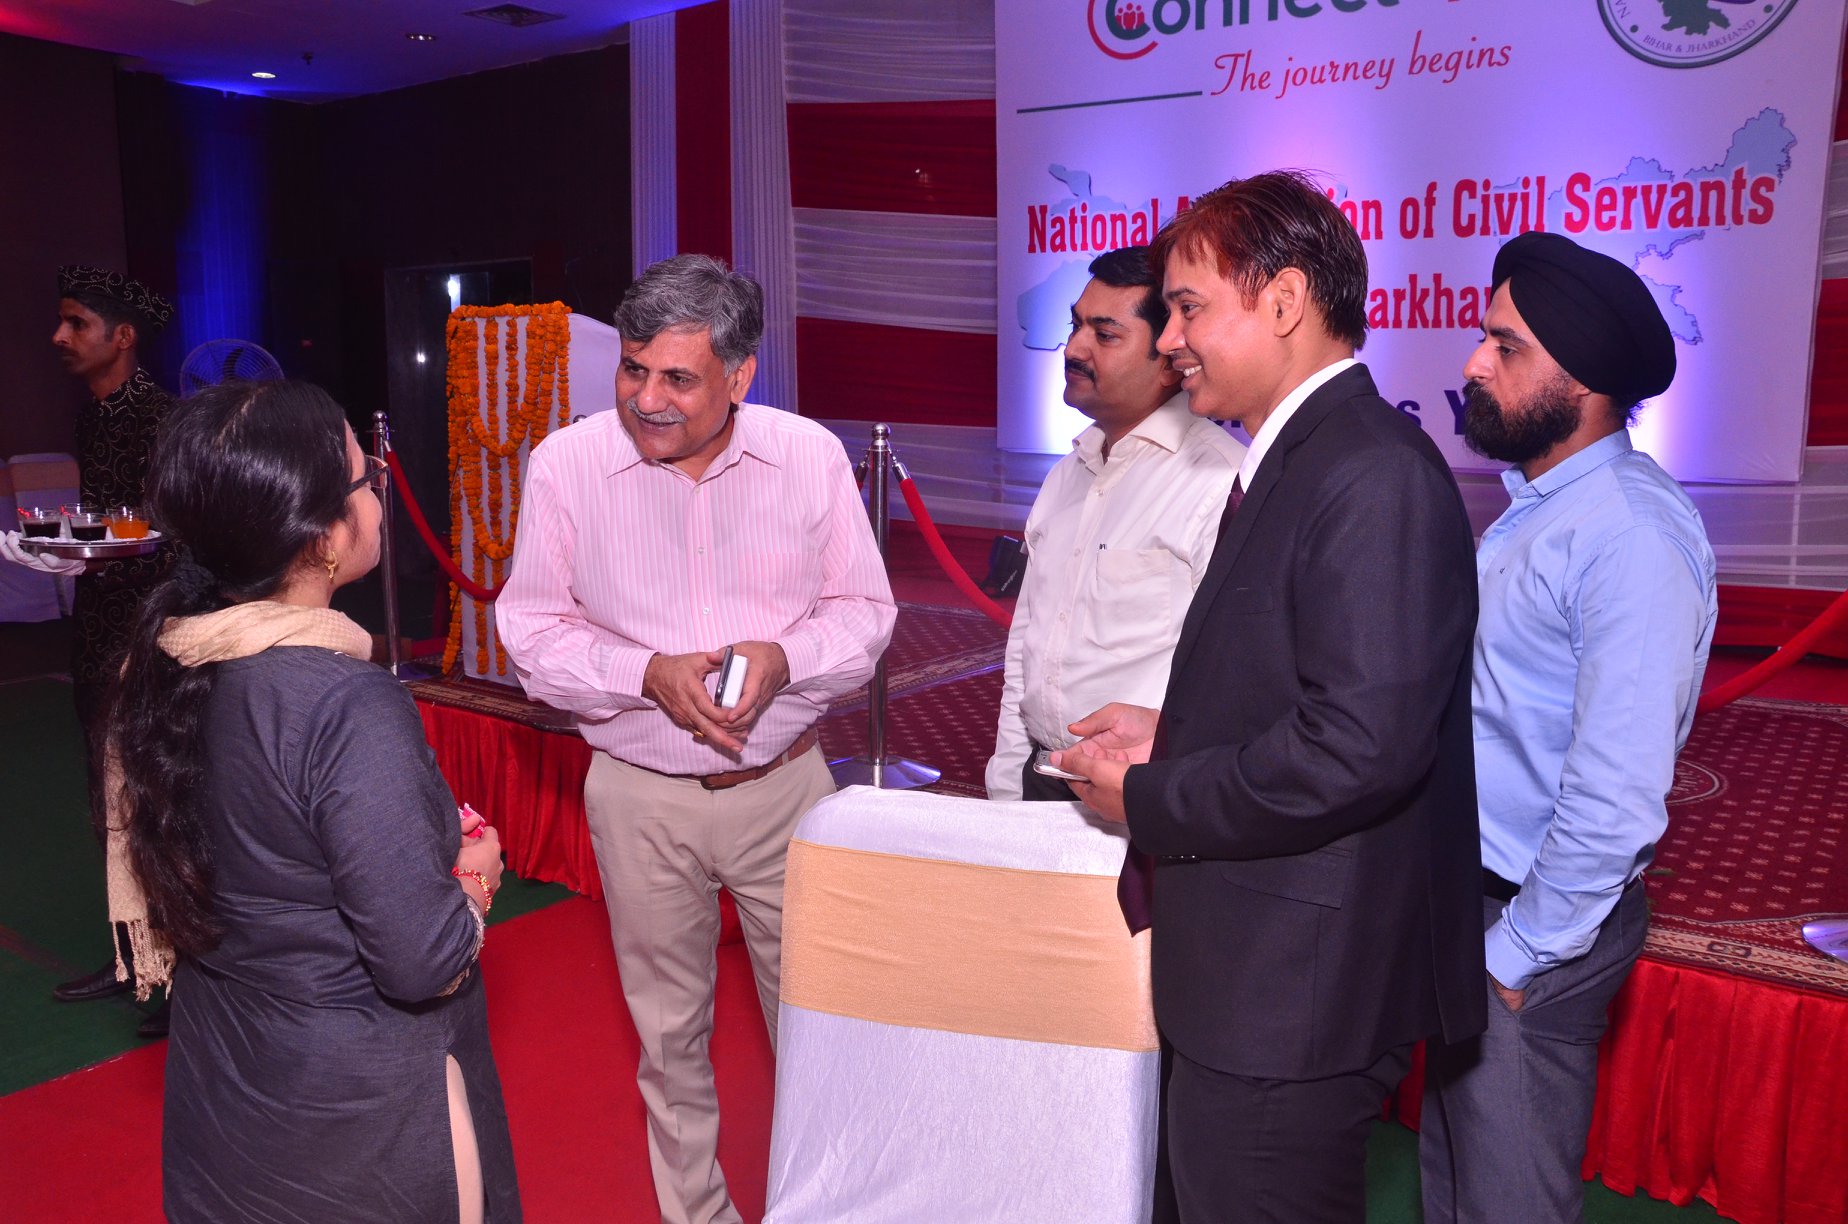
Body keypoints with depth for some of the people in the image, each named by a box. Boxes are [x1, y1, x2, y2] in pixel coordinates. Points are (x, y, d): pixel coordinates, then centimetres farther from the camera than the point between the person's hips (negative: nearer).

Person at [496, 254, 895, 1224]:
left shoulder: (811, 455, -7)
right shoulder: (566, 464, -7)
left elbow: (865, 609, 0)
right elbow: (532, 631, -2)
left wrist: (784, 657, -20)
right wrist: (648, 674, -19)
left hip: (784, 786, 0)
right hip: (640, 797, 0)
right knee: (669, 1030, 15)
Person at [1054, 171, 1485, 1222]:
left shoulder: (1374, 476, -21)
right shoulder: (1295, 459, 12)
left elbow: (1360, 746, -28)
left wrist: (1147, 799, -17)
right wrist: (1170, 732, 6)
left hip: (1297, 994, -9)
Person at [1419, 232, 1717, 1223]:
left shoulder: (1634, 536, -23)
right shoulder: (1535, 503, 7)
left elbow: (1615, 796, -27)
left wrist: (1518, 957, -16)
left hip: (1539, 927, -8)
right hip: (1470, 899, 8)